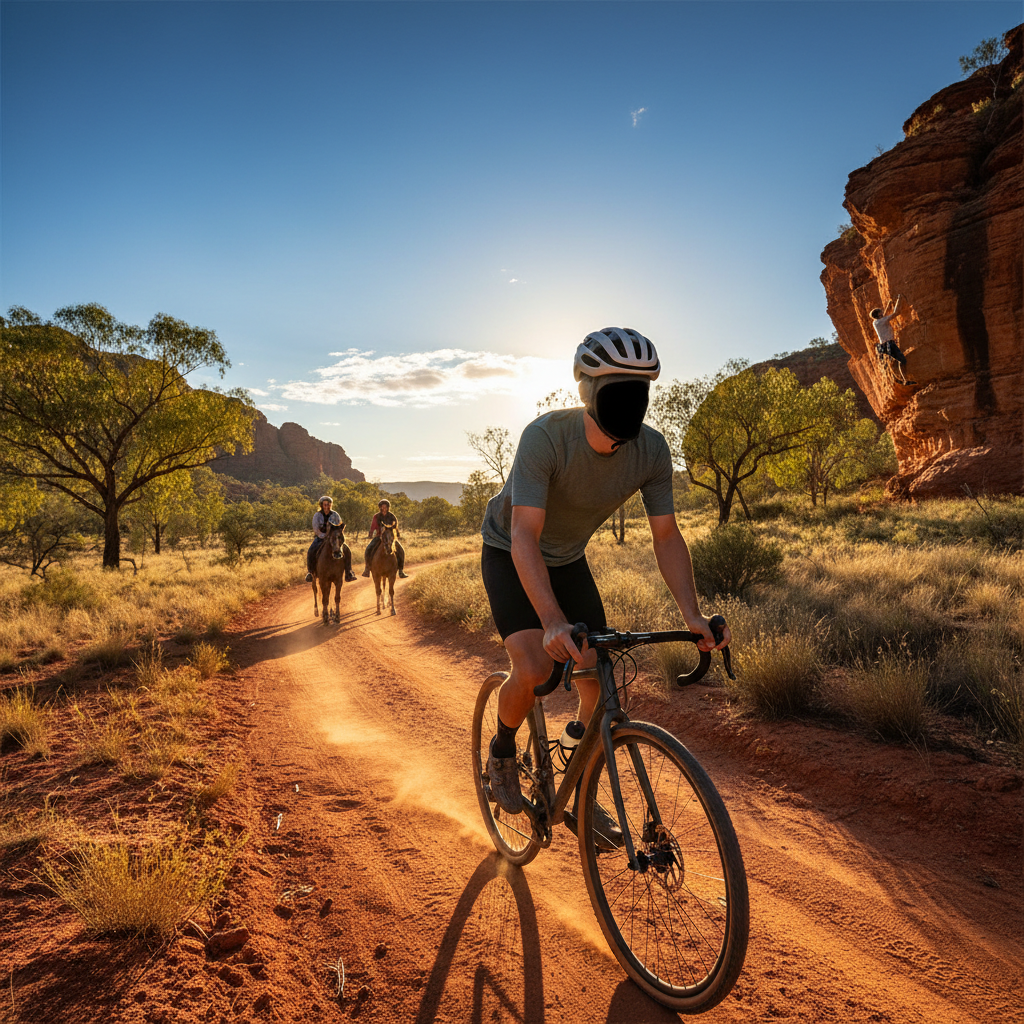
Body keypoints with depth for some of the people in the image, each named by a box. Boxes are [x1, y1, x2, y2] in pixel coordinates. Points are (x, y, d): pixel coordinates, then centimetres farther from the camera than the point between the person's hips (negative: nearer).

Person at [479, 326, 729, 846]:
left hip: (568, 559, 5)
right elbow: (525, 537, -40)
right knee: (533, 668, -23)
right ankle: (502, 750, 12)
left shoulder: (651, 449, -19)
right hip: (509, 553, -4)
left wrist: (693, 614, -27)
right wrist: (553, 620, -53)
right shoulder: (546, 436, -34)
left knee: (598, 681, -2)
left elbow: (667, 536, -14)